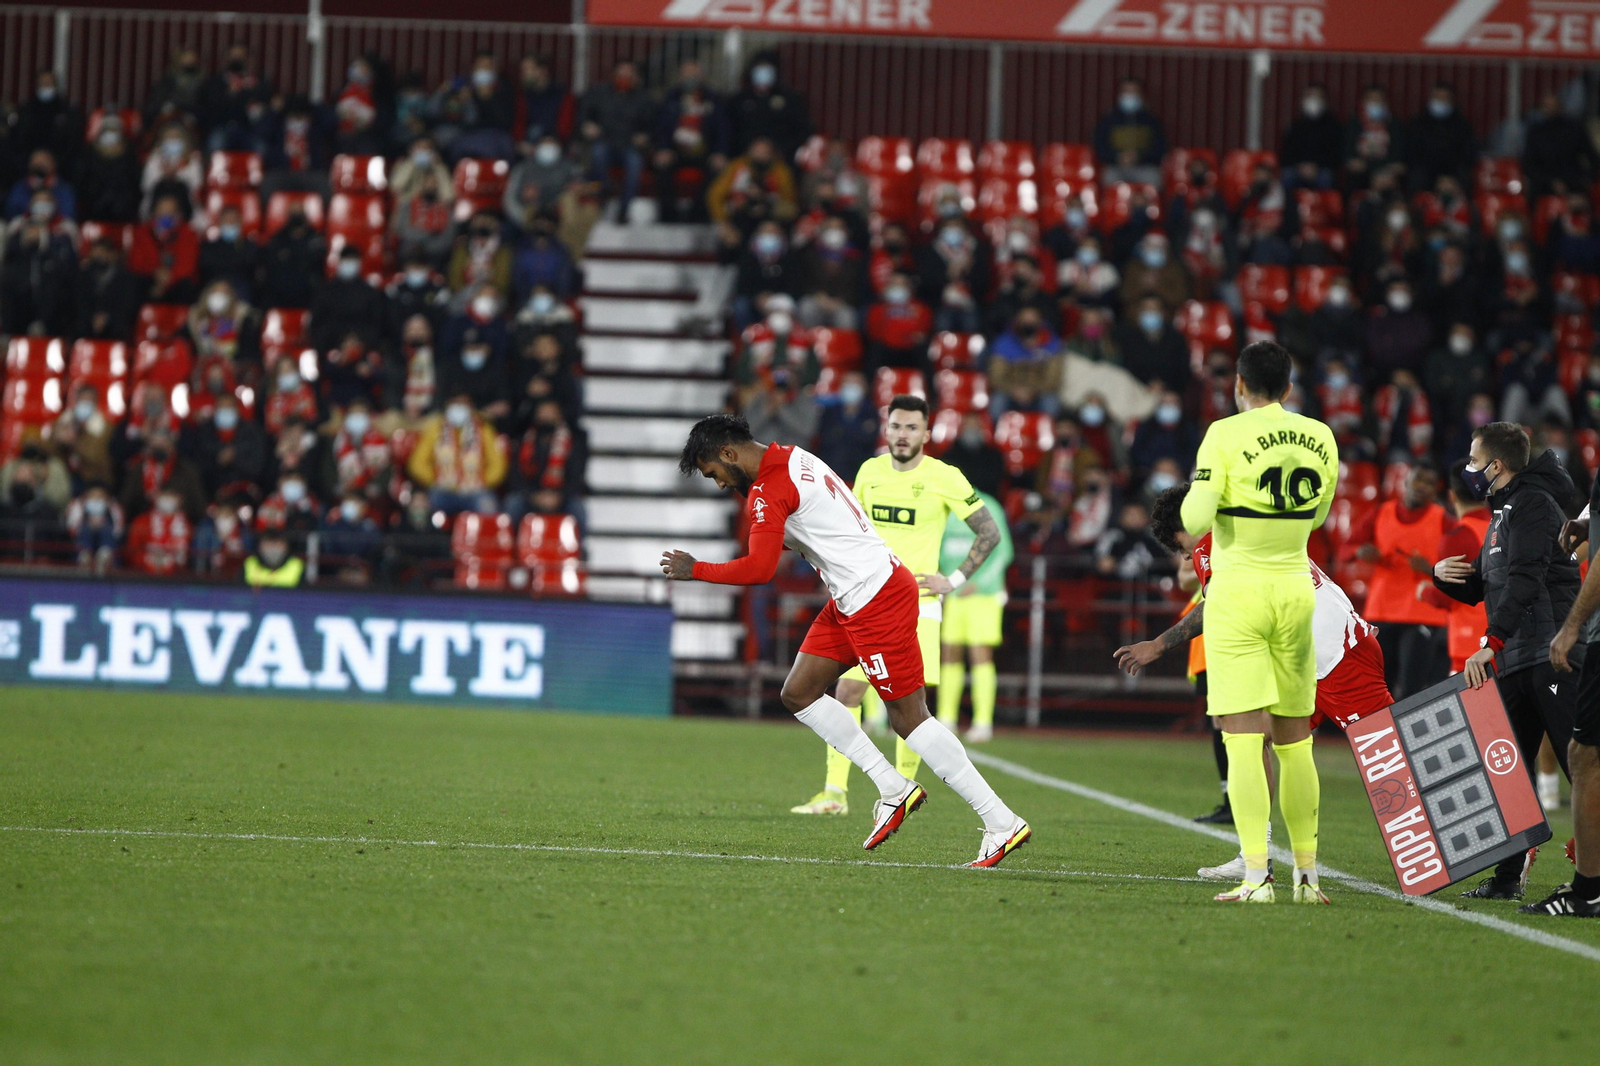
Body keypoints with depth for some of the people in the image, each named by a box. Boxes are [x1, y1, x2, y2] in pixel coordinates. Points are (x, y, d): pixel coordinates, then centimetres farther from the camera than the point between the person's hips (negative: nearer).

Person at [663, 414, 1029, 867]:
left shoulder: (770, 490, -16)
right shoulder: (793, 460, 14)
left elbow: (759, 569, -23)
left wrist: (694, 570, -11)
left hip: (877, 601, -10)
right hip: (850, 601, 10)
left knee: (908, 716, -8)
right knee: (798, 693, 8)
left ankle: (1002, 823, -6)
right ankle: (893, 789, 10)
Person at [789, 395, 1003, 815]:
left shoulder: (945, 479, -6)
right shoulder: (870, 471, 6)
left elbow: (989, 532, 0)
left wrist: (953, 580, -5)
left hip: (917, 605, -4)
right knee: (847, 691, -4)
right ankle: (835, 792, 1)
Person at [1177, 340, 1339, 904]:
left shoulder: (1226, 435, -10)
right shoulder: (1319, 438, 5)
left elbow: (1196, 520, -14)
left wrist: (1193, 493, 7)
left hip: (1238, 588, -4)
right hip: (1294, 589, 4)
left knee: (1245, 739, -8)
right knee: (1296, 741, 12)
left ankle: (1255, 875, -16)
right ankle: (1307, 874, 15)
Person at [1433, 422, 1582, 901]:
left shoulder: (1534, 504, -9)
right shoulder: (1505, 511, 23)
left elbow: (1524, 580, -21)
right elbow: (1478, 589, 28)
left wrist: (1490, 644, -27)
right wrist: (1445, 575, 6)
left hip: (1551, 658, -10)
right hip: (1515, 663, 10)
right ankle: (1509, 875, 12)